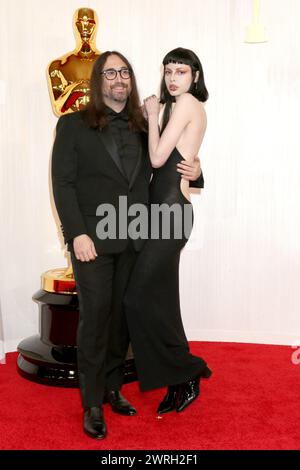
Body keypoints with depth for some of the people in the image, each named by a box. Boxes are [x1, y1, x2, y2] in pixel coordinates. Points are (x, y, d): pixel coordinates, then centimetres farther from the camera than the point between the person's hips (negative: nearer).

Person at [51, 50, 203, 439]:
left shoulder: (142, 127, 13)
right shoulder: (73, 125, 2)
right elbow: (63, 184, -4)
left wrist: (193, 172, 0)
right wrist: (77, 233, -14)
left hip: (133, 240, 4)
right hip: (92, 238, -3)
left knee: (122, 316, 9)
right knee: (95, 316, -1)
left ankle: (113, 389, 24)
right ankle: (93, 404, 12)